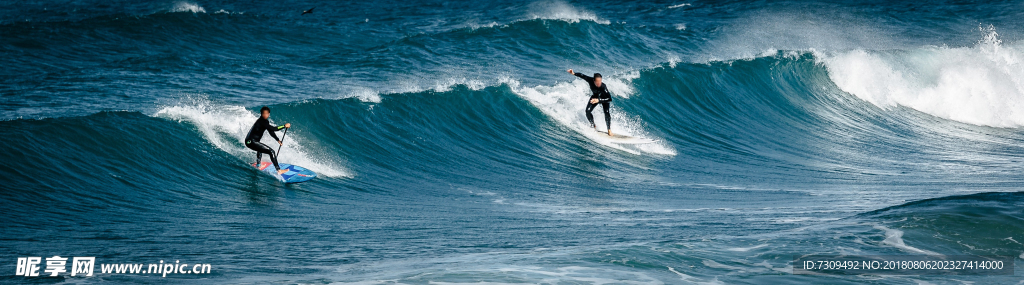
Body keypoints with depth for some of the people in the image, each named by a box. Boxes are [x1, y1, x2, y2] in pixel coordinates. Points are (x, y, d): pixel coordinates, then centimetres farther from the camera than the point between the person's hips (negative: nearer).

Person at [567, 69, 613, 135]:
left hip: (604, 98, -4)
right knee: (588, 111, -13)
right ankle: (593, 126, 8)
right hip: (595, 96, 4)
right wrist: (574, 73, -18)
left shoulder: (603, 87, -43)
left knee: (606, 112, -23)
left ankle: (609, 129, -11)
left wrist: (598, 100, -57)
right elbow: (582, 76, -14)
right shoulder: (590, 80, -33)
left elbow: (609, 99, -48)